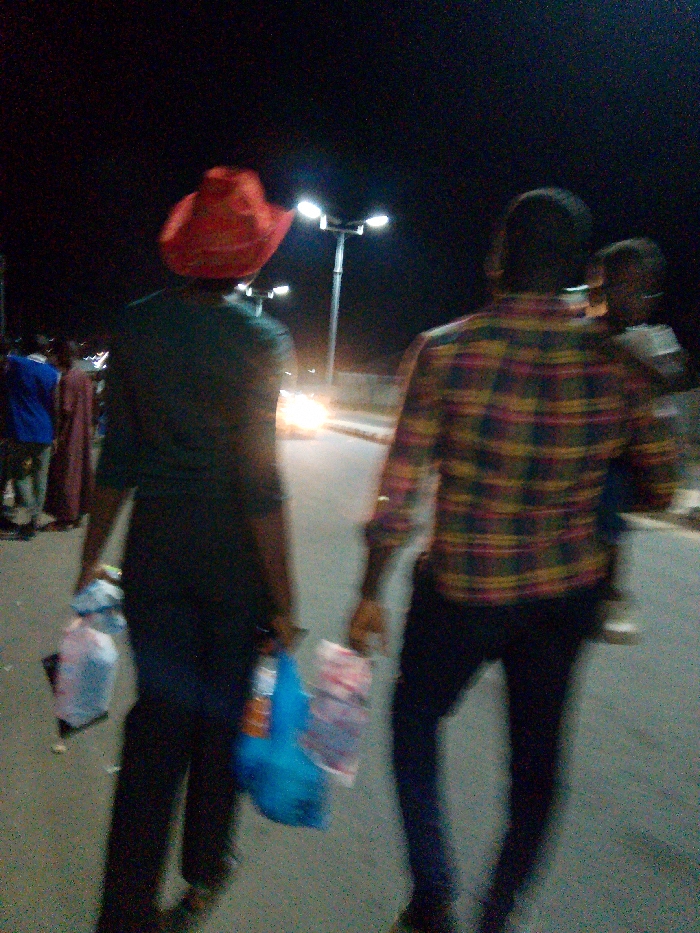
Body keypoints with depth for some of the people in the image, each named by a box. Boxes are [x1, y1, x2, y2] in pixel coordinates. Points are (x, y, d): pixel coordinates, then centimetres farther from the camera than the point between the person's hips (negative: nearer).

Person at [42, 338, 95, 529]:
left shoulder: (67, 378, -16)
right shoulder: (85, 377, 10)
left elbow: (65, 411, -19)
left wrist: (58, 436, -15)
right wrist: (88, 430, 18)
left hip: (69, 436, -8)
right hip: (84, 435, 8)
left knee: (64, 474, -1)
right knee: (81, 472, 12)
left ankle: (64, 517, 3)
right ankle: (77, 515, 20)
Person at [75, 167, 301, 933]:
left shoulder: (137, 325, -1)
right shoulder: (256, 339, -14)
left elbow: (118, 459, 2)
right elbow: (258, 481, -16)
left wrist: (92, 556, 13)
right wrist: (283, 598, -10)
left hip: (157, 547, 3)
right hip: (235, 554, -2)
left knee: (158, 716, 14)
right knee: (222, 713, 19)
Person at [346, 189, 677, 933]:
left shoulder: (444, 351, -14)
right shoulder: (614, 362, -6)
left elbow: (397, 491, -14)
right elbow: (658, 488, 3)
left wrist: (369, 596, -3)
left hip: (461, 589, -2)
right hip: (567, 592, 3)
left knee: (416, 717, 24)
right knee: (536, 758, 20)